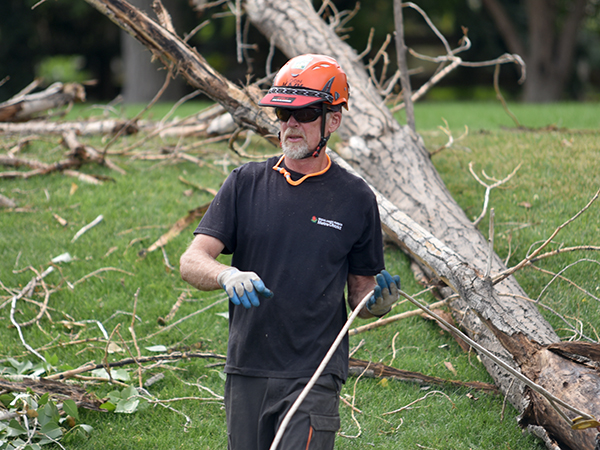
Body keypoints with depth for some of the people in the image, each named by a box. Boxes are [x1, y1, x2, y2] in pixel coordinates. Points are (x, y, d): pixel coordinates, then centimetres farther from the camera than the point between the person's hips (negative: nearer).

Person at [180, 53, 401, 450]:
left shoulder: (356, 198, 4)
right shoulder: (246, 183, 6)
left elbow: (361, 293, 12)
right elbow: (192, 262, -3)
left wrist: (380, 302, -11)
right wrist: (227, 276, -24)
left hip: (315, 376, -2)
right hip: (246, 372, 3)